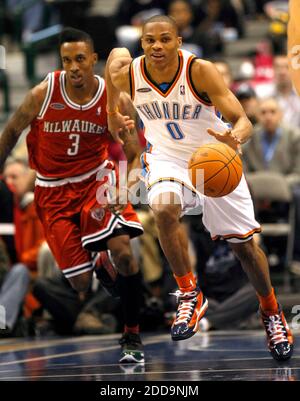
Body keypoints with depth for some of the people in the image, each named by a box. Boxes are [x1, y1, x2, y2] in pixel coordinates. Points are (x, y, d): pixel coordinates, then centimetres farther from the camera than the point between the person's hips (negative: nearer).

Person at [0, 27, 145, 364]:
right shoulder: (43, 94, -16)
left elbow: (133, 156, -7)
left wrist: (128, 135, -29)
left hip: (96, 178, 0)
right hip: (54, 189, 0)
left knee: (123, 250, -25)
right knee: (81, 283, -3)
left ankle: (132, 336, -8)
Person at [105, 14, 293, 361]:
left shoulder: (200, 71, -26)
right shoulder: (128, 74, -18)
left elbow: (242, 121, -28)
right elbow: (116, 54, 9)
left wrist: (235, 138, -51)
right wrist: (111, 113, 8)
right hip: (166, 158, 1)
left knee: (243, 243, 5)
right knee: (164, 208, -34)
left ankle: (271, 312, 32)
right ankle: (190, 296, -16)